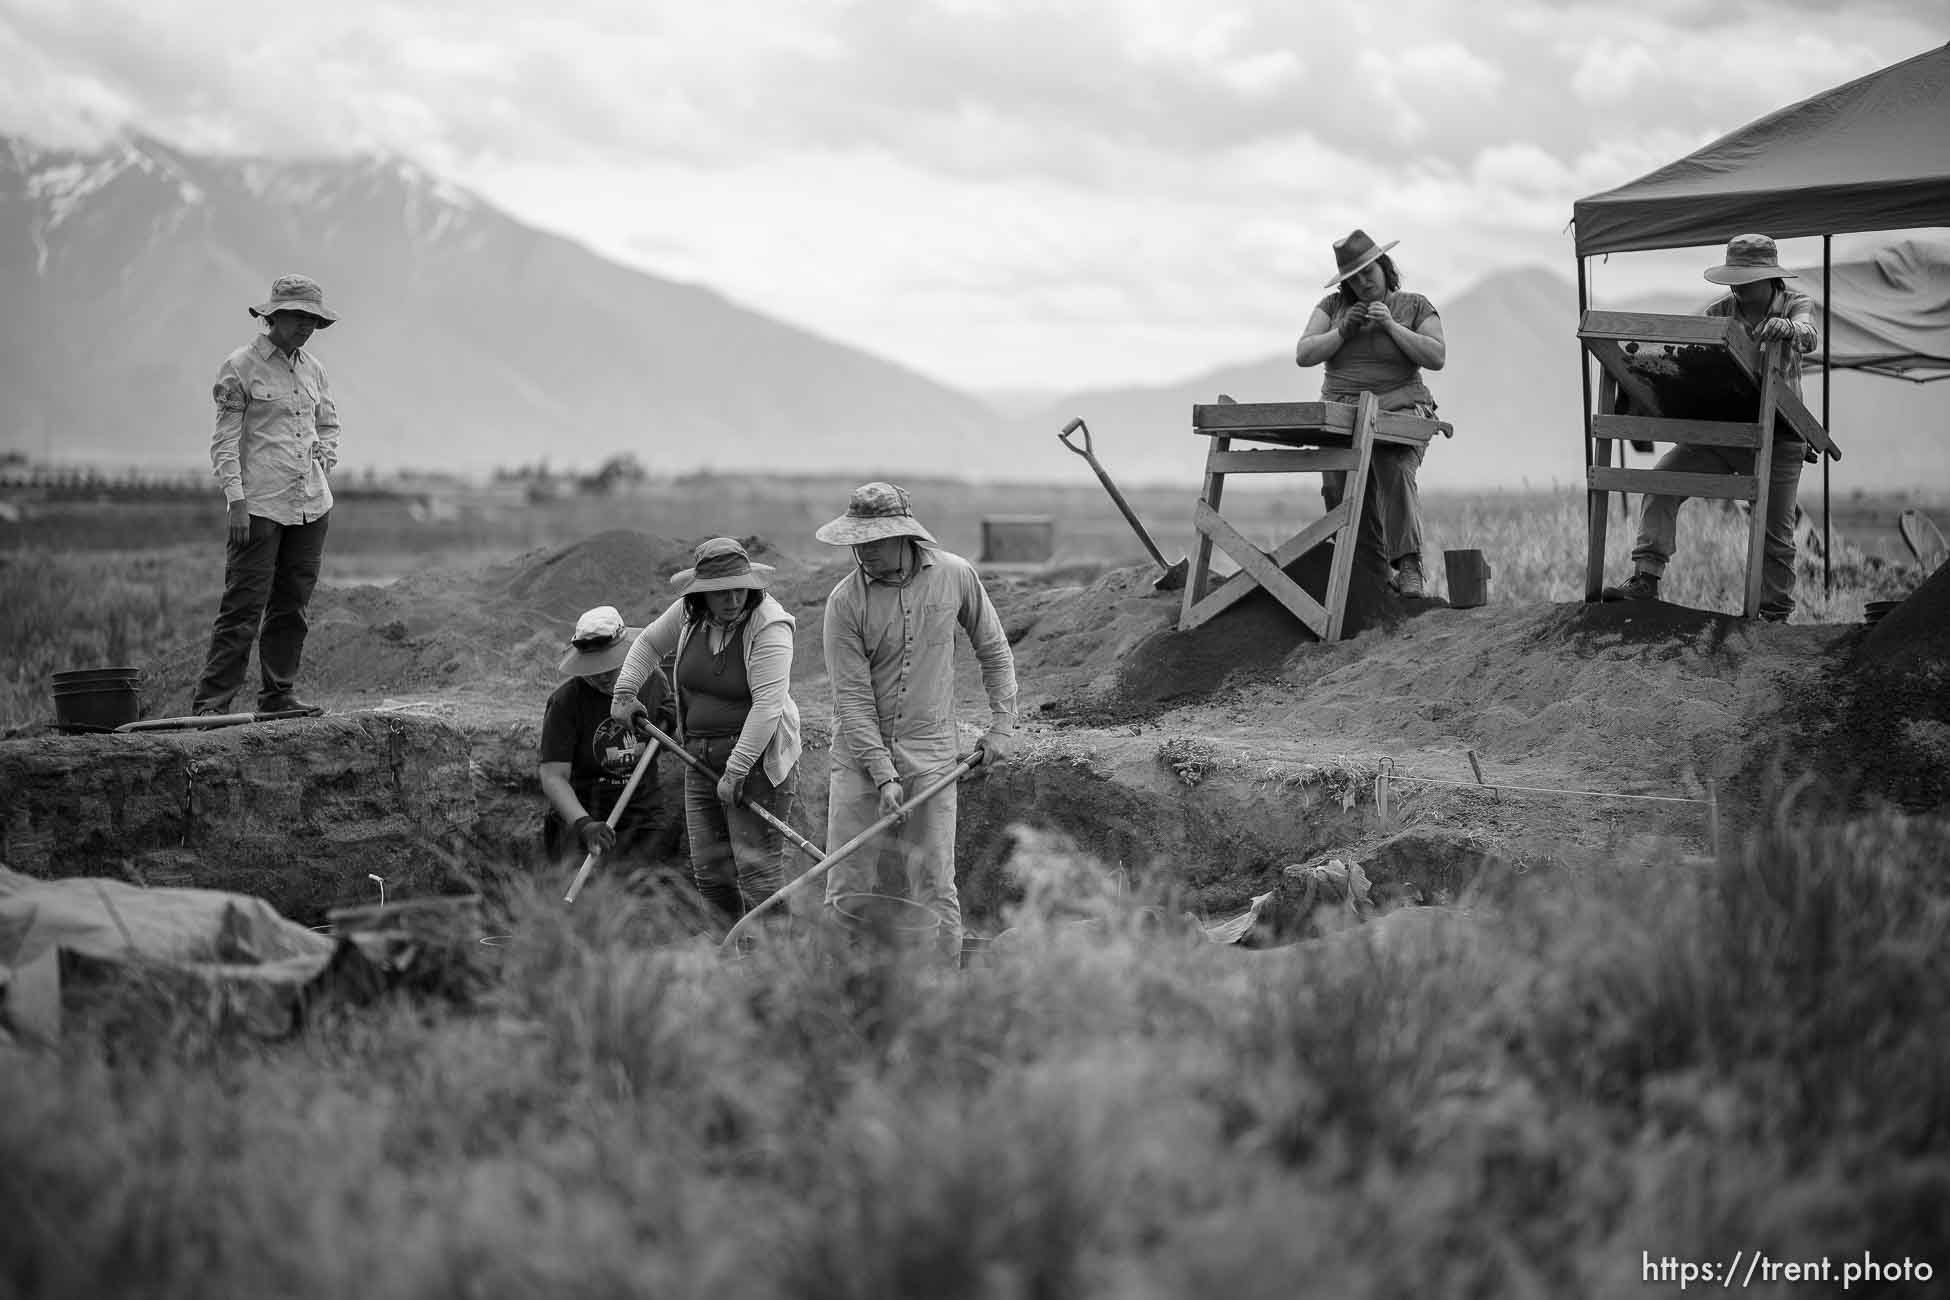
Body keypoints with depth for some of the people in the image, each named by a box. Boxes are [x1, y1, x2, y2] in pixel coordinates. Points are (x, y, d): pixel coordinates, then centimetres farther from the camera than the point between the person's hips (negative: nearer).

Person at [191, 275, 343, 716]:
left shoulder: (312, 368, 12)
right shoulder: (240, 366, -5)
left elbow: (328, 426, 26)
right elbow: (225, 439, -7)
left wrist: (323, 473, 12)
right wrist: (236, 501, -13)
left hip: (310, 503, 6)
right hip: (260, 505, -6)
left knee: (293, 604, 8)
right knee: (244, 604, -10)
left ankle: (278, 695, 16)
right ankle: (211, 702, -9)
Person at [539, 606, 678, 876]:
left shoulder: (655, 682, 4)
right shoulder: (565, 701, -9)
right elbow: (553, 777, -15)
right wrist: (584, 824, -32)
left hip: (645, 818, 3)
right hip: (580, 816, -3)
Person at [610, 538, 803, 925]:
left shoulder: (769, 625, -18)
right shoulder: (689, 613, 1)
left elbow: (767, 704, -24)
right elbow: (649, 643, 22)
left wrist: (737, 770, -25)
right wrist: (625, 692, 11)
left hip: (758, 757, -7)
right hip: (701, 758, 7)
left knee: (757, 866, -10)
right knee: (709, 870, 8)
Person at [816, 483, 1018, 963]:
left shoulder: (955, 576, -2)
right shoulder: (844, 602, -8)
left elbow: (993, 650, 12)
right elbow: (852, 697, -10)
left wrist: (1000, 724, 7)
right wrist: (883, 775, -16)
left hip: (930, 756, 1)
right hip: (860, 757, -1)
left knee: (934, 892, 0)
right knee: (848, 890, -1)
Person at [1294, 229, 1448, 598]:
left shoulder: (1416, 307, 7)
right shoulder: (1333, 305, 11)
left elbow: (1437, 357, -5)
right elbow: (1303, 355, 4)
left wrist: (1391, 326, -12)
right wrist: (1344, 330, -9)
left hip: (1398, 411, -2)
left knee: (1394, 473, -29)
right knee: (1339, 489, -20)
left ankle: (1408, 567, -30)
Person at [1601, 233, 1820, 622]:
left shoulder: (1796, 306, -2)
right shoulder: (1720, 310, 4)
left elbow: (1809, 337, -24)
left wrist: (1786, 328, -48)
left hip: (1775, 438, -2)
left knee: (1775, 533, 4)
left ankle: (1775, 615, 19)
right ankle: (1645, 579, -18)